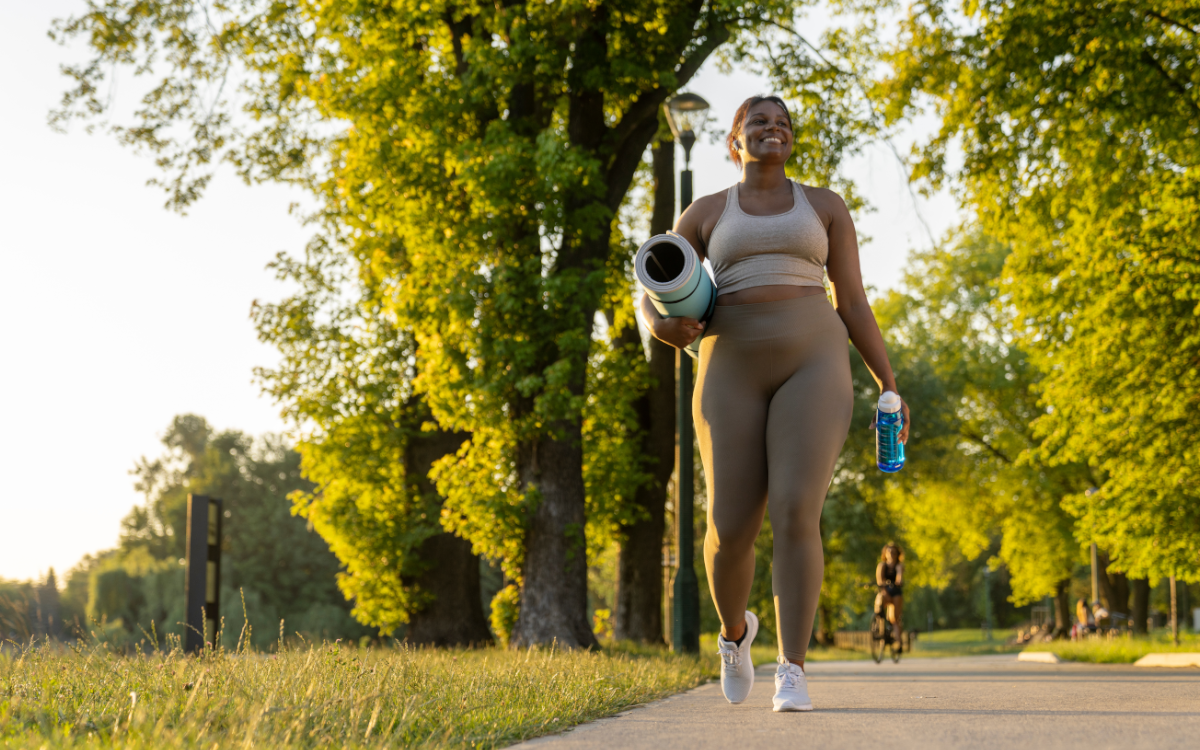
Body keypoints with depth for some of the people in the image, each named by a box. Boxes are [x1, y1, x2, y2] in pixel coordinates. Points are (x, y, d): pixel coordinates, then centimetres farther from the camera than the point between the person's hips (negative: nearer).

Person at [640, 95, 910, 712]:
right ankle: (735, 628, 27)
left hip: (812, 368, -1)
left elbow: (853, 303, 11)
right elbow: (651, 302, 13)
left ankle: (792, 673, -14)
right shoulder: (704, 216, 12)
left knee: (795, 515, -19)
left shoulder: (824, 207, 12)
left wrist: (889, 385, 5)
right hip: (734, 376, 1)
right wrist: (664, 326, -12)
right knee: (731, 529, -6)